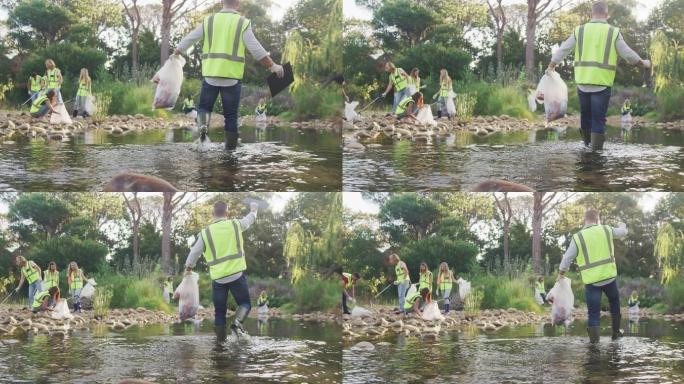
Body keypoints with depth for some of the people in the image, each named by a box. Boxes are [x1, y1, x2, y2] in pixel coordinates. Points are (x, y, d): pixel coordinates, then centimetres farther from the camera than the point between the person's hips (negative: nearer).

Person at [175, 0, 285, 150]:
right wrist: (273, 66, 1)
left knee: (205, 107, 16)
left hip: (210, 76, 2)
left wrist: (176, 54, 30)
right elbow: (257, 51, -8)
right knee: (231, 116, 8)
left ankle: (203, 123, -16)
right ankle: (230, 149, 7)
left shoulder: (209, 21, 5)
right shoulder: (242, 23, -3)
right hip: (232, 77, -1)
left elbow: (187, 41, 13)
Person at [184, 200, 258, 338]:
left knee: (219, 312, 12)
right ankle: (237, 322, -17)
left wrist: (188, 268, 28)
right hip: (237, 274, -1)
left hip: (218, 278, 1)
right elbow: (250, 219, 22)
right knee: (245, 303, 13)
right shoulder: (235, 225, 1)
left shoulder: (205, 233, 0)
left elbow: (194, 253, 9)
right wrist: (253, 210, 45)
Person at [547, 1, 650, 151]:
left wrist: (551, 66, 24)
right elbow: (628, 54, 0)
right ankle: (596, 150, -5)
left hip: (583, 82, 3)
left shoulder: (580, 31, 4)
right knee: (598, 120, -1)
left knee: (585, 114, 20)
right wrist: (643, 63, 18)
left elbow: (563, 50, 8)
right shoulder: (613, 32, -3)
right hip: (602, 83, -3)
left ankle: (587, 142, 33)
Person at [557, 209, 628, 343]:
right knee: (614, 304, 25)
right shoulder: (606, 231, 2)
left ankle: (594, 339, -4)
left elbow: (567, 259, -2)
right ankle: (616, 332, 32)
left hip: (591, 281, -1)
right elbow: (622, 232, 22)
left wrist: (561, 274, 15)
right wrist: (623, 226, 46)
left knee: (593, 312, 2)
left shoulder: (578, 237, -3)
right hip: (609, 276, 1)